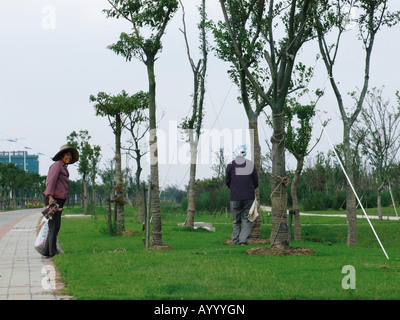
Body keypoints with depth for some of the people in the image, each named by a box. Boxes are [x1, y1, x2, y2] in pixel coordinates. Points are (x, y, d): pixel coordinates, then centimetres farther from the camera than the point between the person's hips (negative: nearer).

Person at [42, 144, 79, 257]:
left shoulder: (63, 168, 21)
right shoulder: (57, 165, -7)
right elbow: (51, 180, -18)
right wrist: (50, 197, -28)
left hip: (58, 200, 10)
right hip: (53, 199, -10)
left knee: (56, 226, 10)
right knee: (54, 226, -10)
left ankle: (47, 251, 13)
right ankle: (53, 251, -10)